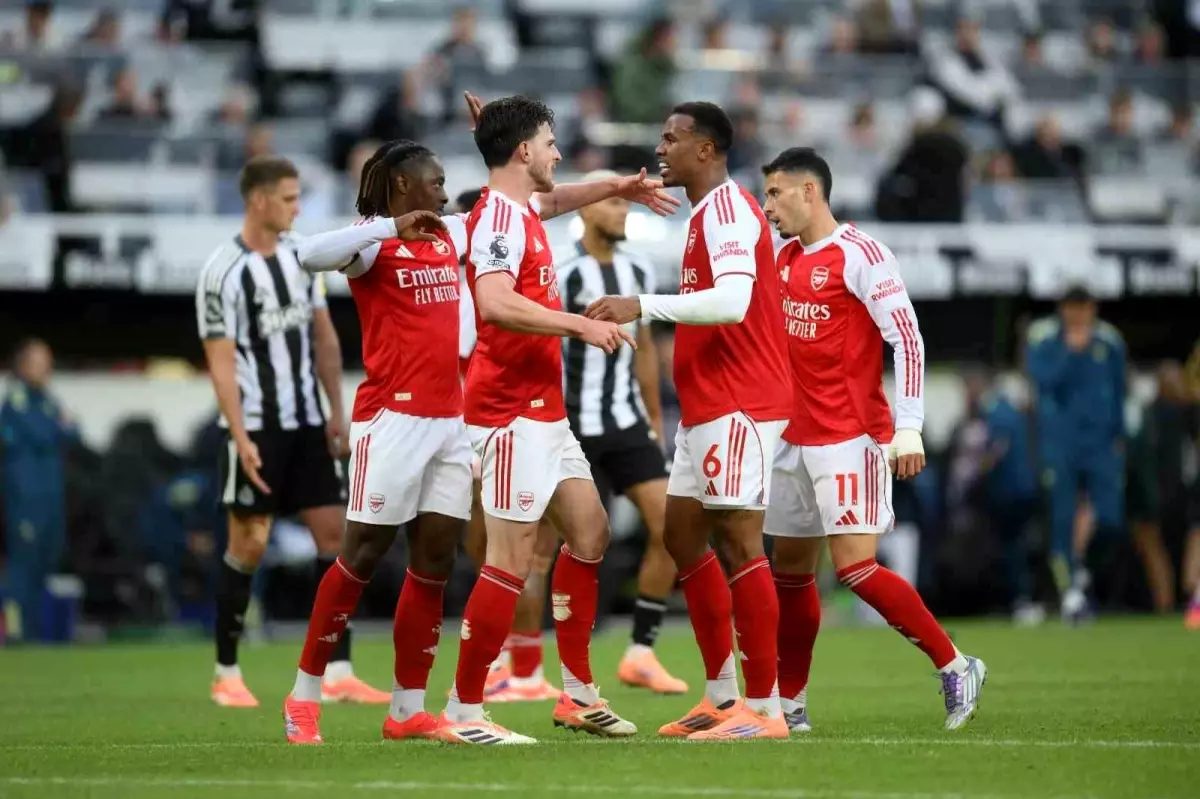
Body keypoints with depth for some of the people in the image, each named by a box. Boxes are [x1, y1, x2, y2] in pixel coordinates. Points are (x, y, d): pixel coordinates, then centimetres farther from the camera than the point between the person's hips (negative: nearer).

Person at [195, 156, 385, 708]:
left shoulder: (299, 255, 7)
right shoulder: (224, 272, -12)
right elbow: (221, 363, -14)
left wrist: (336, 411, 8)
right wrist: (242, 439, -19)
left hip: (307, 423, 6)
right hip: (257, 428, -6)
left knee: (334, 533, 0)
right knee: (248, 544, -2)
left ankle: (338, 673, 2)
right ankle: (226, 676, 9)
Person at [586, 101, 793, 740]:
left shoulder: (727, 210, -13)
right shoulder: (706, 214, 19)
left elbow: (732, 300, -27)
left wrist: (645, 306, -28)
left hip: (738, 406, -11)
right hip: (708, 407, 11)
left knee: (737, 539, -11)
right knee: (682, 534, 13)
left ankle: (765, 708, -11)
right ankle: (723, 695, 18)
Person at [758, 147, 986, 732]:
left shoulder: (858, 254, -11)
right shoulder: (786, 258, 13)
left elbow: (907, 338, -15)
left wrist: (908, 429, -20)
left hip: (850, 438, -8)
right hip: (795, 440, 8)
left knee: (854, 565, -14)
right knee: (791, 568, 10)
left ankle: (955, 667, -3)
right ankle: (789, 704, 18)